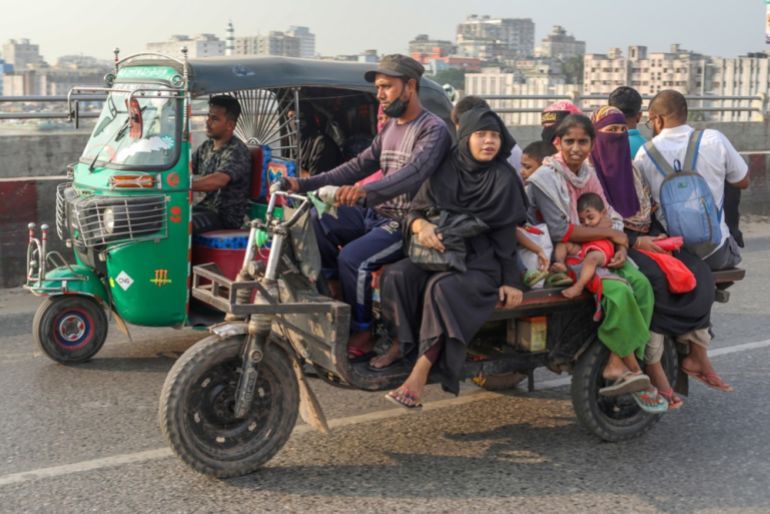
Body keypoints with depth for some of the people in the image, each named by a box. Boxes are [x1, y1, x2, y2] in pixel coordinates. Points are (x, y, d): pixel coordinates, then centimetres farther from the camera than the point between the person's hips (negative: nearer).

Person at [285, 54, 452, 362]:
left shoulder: (434, 130, -12)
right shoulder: (390, 128, 17)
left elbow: (414, 173, -30)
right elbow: (360, 165, 12)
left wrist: (365, 190, -47)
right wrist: (304, 184, 1)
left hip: (405, 224, -8)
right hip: (375, 215, 8)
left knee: (352, 258, -27)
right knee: (317, 222, -10)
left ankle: (363, 335, -8)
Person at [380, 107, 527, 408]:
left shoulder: (503, 179, 0)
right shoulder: (444, 171, 7)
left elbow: (506, 232, -3)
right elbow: (415, 210, 6)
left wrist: (510, 281, -9)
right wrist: (421, 226, -19)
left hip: (480, 260, -4)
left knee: (442, 289, -35)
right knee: (395, 276, -26)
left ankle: (419, 375, -36)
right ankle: (397, 347, -19)